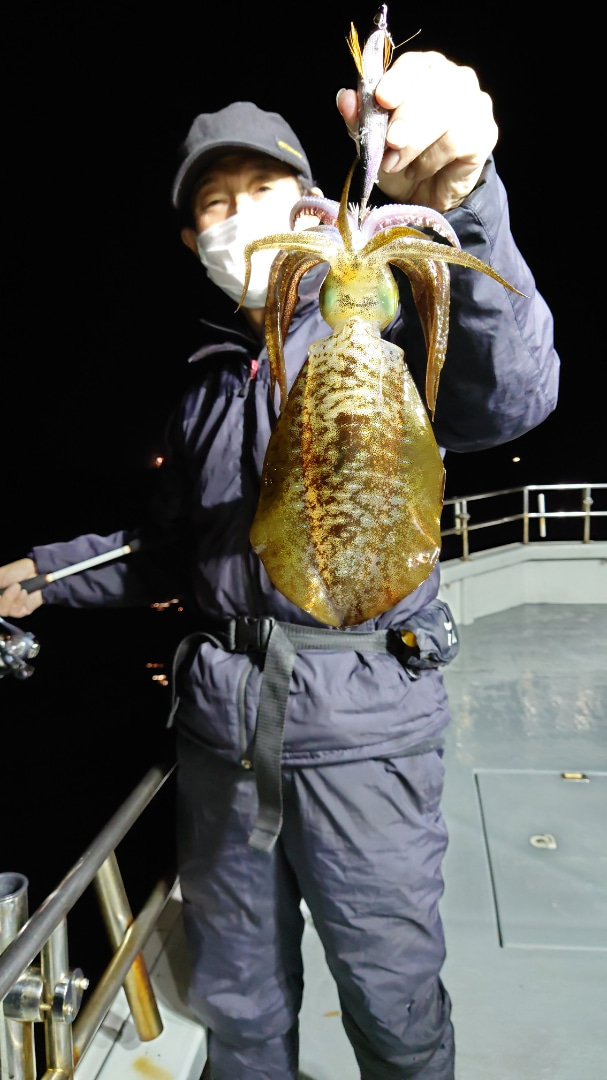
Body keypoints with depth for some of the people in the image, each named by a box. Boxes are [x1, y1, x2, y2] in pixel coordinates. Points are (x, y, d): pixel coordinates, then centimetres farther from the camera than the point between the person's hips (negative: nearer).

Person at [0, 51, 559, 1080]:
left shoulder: (379, 329, -3)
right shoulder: (209, 384, 15)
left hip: (361, 719, -5)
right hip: (220, 715, 5)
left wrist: (459, 206, -41)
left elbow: (507, 397, -26)